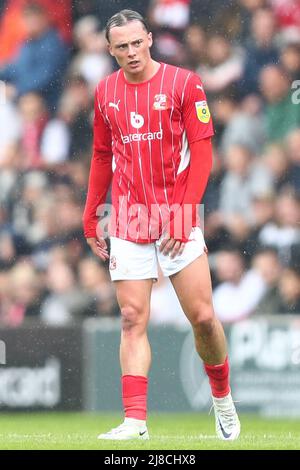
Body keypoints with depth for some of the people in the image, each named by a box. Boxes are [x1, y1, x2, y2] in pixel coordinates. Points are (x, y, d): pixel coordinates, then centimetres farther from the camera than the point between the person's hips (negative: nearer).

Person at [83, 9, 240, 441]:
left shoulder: (184, 84, -5)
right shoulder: (106, 92, 8)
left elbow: (201, 154, -7)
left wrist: (183, 216, -15)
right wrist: (91, 218, 13)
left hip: (178, 218, -3)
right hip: (128, 221, 3)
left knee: (203, 317, -3)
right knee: (132, 320, -5)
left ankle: (222, 397, 22)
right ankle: (136, 421, -10)